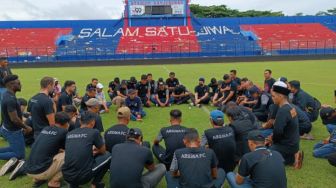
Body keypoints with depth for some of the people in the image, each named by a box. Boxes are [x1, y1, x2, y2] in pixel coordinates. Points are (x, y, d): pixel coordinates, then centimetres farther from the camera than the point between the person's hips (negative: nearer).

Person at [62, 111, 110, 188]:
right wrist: (96, 151, 35)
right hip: (83, 176, -5)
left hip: (66, 175, 5)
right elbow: (103, 152, 12)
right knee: (107, 156, 15)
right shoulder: (94, 132, -4)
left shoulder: (69, 134, 11)